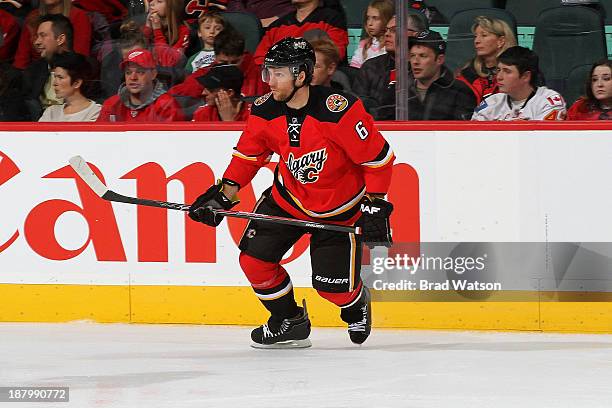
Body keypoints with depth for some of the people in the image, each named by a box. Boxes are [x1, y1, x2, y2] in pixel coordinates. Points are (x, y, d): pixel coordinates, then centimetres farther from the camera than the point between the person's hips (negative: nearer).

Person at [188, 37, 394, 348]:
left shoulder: (338, 110, -29)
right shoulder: (265, 111, -12)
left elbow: (378, 157, -20)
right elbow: (248, 155, 5)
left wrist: (374, 206, -20)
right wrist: (222, 195, -5)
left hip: (339, 207, -5)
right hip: (288, 198, 5)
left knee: (333, 285, -7)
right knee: (253, 258, -8)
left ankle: (357, 304, 32)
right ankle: (289, 322, 15)